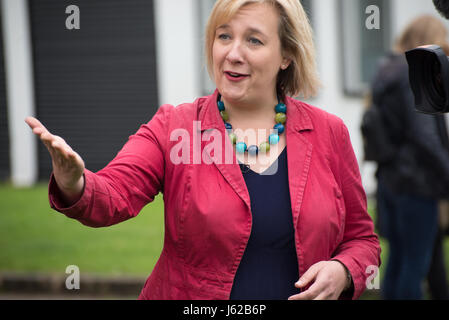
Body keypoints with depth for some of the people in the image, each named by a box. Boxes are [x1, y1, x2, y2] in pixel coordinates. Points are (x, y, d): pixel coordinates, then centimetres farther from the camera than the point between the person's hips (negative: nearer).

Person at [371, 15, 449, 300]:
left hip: (389, 178, 9)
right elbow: (424, 135, -20)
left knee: (398, 256, 15)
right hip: (416, 181, -9)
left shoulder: (386, 72, 13)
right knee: (417, 262, -1)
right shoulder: (414, 76, -15)